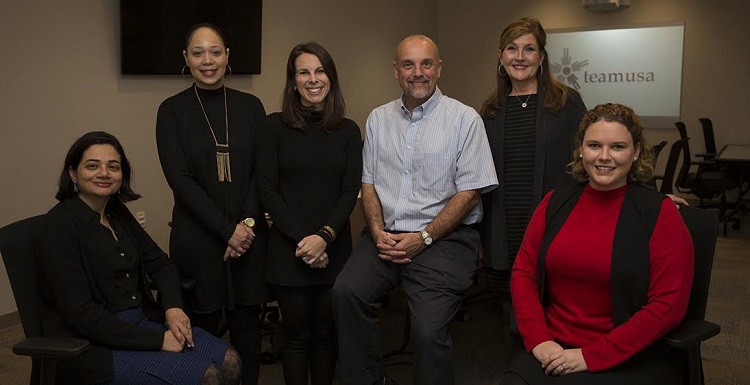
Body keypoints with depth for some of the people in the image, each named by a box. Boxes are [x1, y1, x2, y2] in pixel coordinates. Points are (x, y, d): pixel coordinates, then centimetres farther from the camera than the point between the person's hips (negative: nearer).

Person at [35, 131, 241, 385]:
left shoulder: (118, 213, 9)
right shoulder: (60, 225, -14)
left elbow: (160, 264, 13)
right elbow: (82, 314, -20)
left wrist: (173, 307, -8)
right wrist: (157, 340, -20)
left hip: (142, 322, 7)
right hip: (95, 346, -7)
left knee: (229, 362, -8)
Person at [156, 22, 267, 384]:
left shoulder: (250, 106, 7)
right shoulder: (172, 110, 0)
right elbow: (179, 178, -7)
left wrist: (248, 222, -10)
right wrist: (226, 230, -12)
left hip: (249, 233, 2)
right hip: (197, 235, -2)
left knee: (246, 323, 7)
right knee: (203, 326, 4)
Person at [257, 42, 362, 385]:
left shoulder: (348, 131, 5)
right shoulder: (275, 126, -1)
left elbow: (350, 191, 0)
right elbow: (267, 189, -4)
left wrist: (324, 236, -14)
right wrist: (301, 239, -12)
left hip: (334, 249, 2)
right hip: (287, 249, -2)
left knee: (326, 333, 10)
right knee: (297, 334, 7)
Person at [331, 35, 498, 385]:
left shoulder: (465, 119, 0)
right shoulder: (378, 118, 15)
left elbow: (469, 193, -4)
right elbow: (369, 183, 15)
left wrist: (423, 238, -11)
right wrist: (378, 232, -3)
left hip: (444, 237, -3)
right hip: (386, 234, 4)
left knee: (428, 329, -24)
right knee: (345, 291, -23)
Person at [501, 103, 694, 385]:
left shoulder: (658, 212, -4)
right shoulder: (555, 202, 7)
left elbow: (668, 303, -10)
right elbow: (523, 273, 6)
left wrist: (591, 356, -14)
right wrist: (538, 340, -9)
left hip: (627, 361, -3)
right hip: (551, 351, 3)